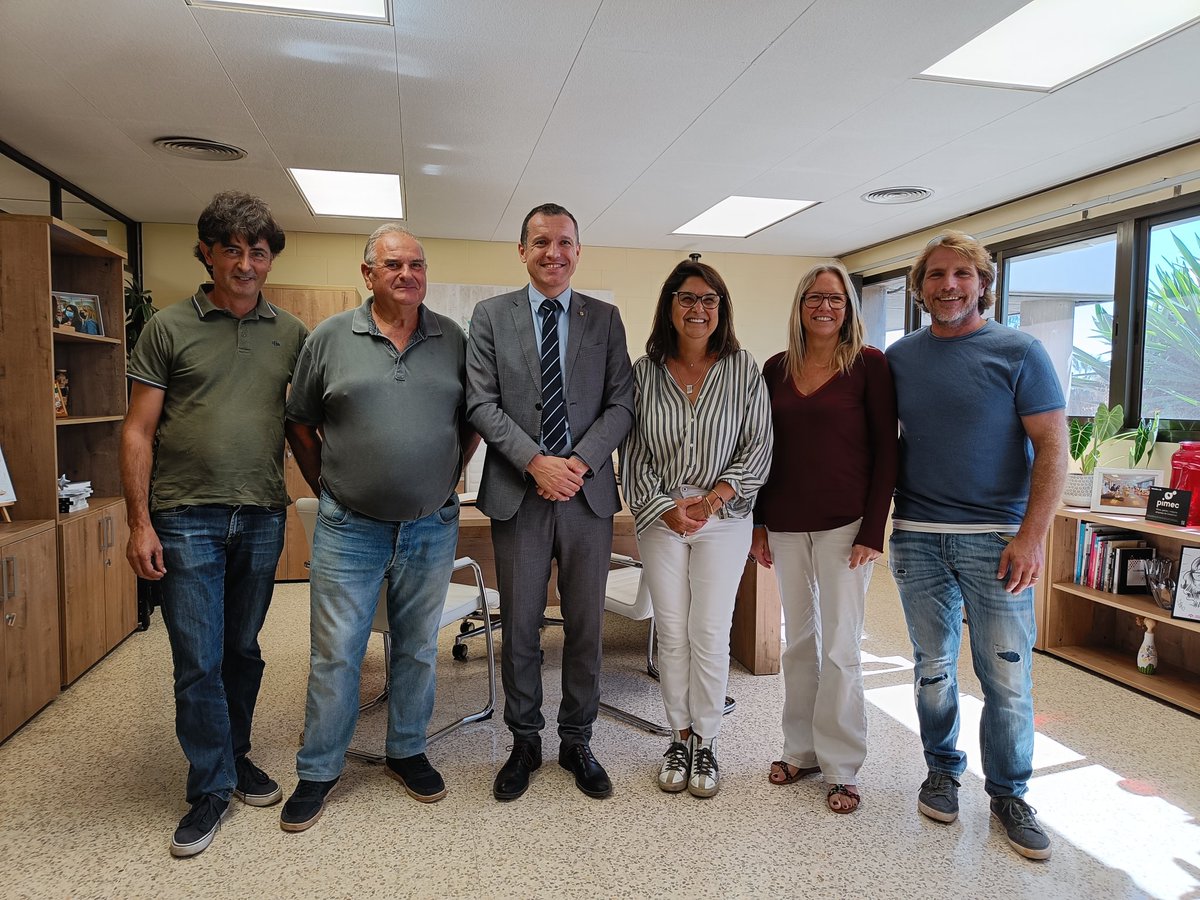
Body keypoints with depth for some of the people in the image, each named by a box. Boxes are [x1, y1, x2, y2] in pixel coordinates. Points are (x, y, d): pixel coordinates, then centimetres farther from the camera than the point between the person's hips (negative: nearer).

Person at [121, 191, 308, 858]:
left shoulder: (293, 334, 6)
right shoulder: (169, 328, 0)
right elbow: (139, 432, -1)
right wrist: (140, 522, -7)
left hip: (263, 516, 2)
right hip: (186, 518, -2)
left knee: (243, 649, 15)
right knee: (198, 659, 3)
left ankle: (236, 755, 34)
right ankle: (211, 787, 19)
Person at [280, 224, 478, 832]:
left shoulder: (454, 340, 2)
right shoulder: (330, 337, -1)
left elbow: (472, 419, 12)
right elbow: (299, 421, 8)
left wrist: (447, 477, 7)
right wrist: (324, 486, 5)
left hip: (432, 528, 2)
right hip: (349, 529, -1)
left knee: (417, 649, 15)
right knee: (335, 654, 6)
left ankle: (407, 753, 34)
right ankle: (318, 771, 25)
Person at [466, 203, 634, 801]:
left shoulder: (605, 319, 8)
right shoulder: (491, 315, 5)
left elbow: (621, 404, 3)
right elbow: (482, 404, -3)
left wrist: (580, 462, -12)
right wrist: (536, 461, -15)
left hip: (588, 492, 1)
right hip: (518, 494, -1)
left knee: (586, 627, 10)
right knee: (519, 628, 9)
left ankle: (577, 742, 27)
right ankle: (524, 743, 28)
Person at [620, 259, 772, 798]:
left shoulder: (743, 370, -1)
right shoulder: (645, 371, 1)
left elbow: (758, 447, -2)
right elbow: (633, 452, 1)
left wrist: (715, 497, -13)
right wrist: (665, 507, -9)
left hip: (723, 518, -1)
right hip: (660, 518, 1)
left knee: (710, 635, 2)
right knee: (671, 633, 8)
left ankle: (706, 743, 20)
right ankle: (679, 738, 25)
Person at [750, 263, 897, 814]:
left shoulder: (869, 365, -3)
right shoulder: (776, 368, 8)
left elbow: (886, 450, -5)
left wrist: (873, 530, -11)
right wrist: (759, 523, 8)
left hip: (844, 522, -4)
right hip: (786, 524, 4)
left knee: (839, 647, 1)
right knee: (799, 640, 13)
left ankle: (842, 768, 16)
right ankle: (800, 750, 27)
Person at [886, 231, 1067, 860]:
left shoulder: (1019, 352, -2)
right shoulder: (900, 356, 8)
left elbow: (1052, 448, -6)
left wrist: (1032, 536, -14)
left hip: (996, 540, -2)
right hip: (917, 537, 3)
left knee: (1007, 678, 3)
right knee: (933, 667, 13)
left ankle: (1008, 792, 23)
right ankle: (942, 769, 32)